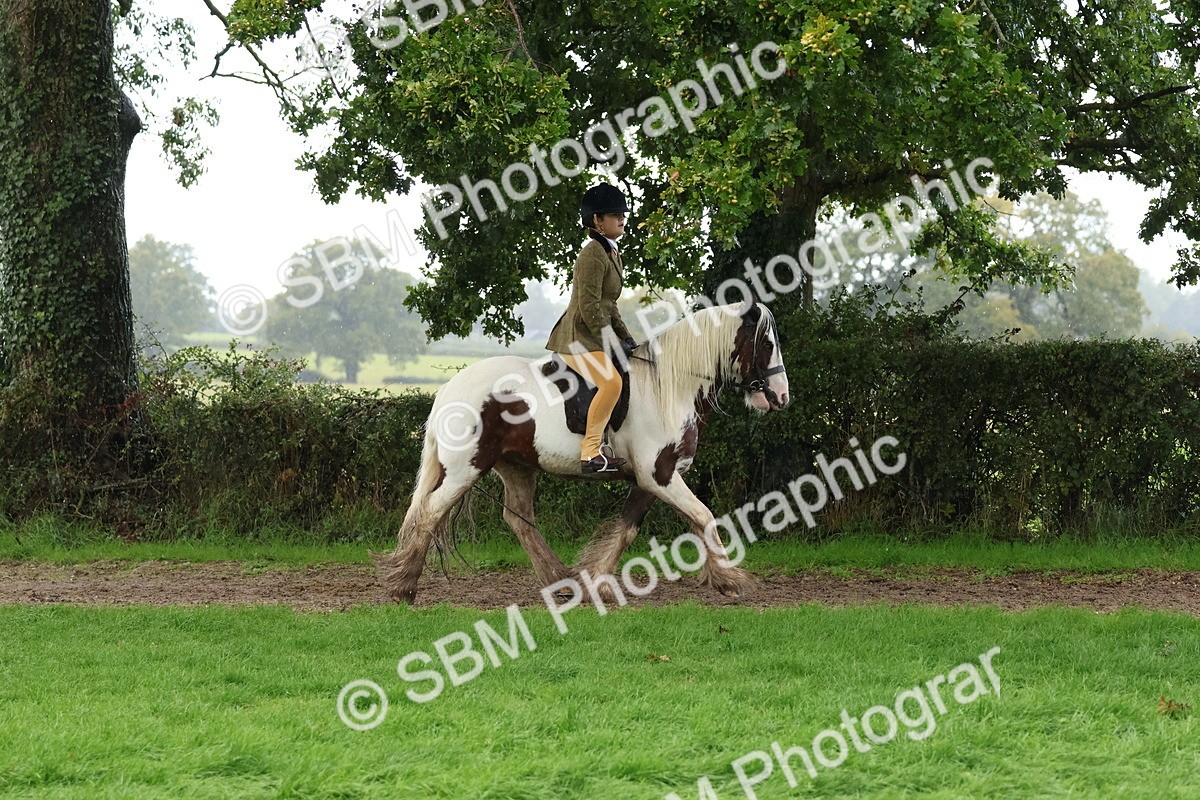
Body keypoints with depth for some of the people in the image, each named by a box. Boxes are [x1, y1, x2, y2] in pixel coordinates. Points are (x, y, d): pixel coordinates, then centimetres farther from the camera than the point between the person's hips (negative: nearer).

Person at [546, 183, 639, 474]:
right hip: (578, 337, -11)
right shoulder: (593, 254, -16)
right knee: (611, 382, -29)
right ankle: (590, 453, -24)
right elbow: (589, 307, -21)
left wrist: (626, 337, 14)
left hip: (594, 337, 11)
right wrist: (611, 343, -18)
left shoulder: (612, 253, 16)